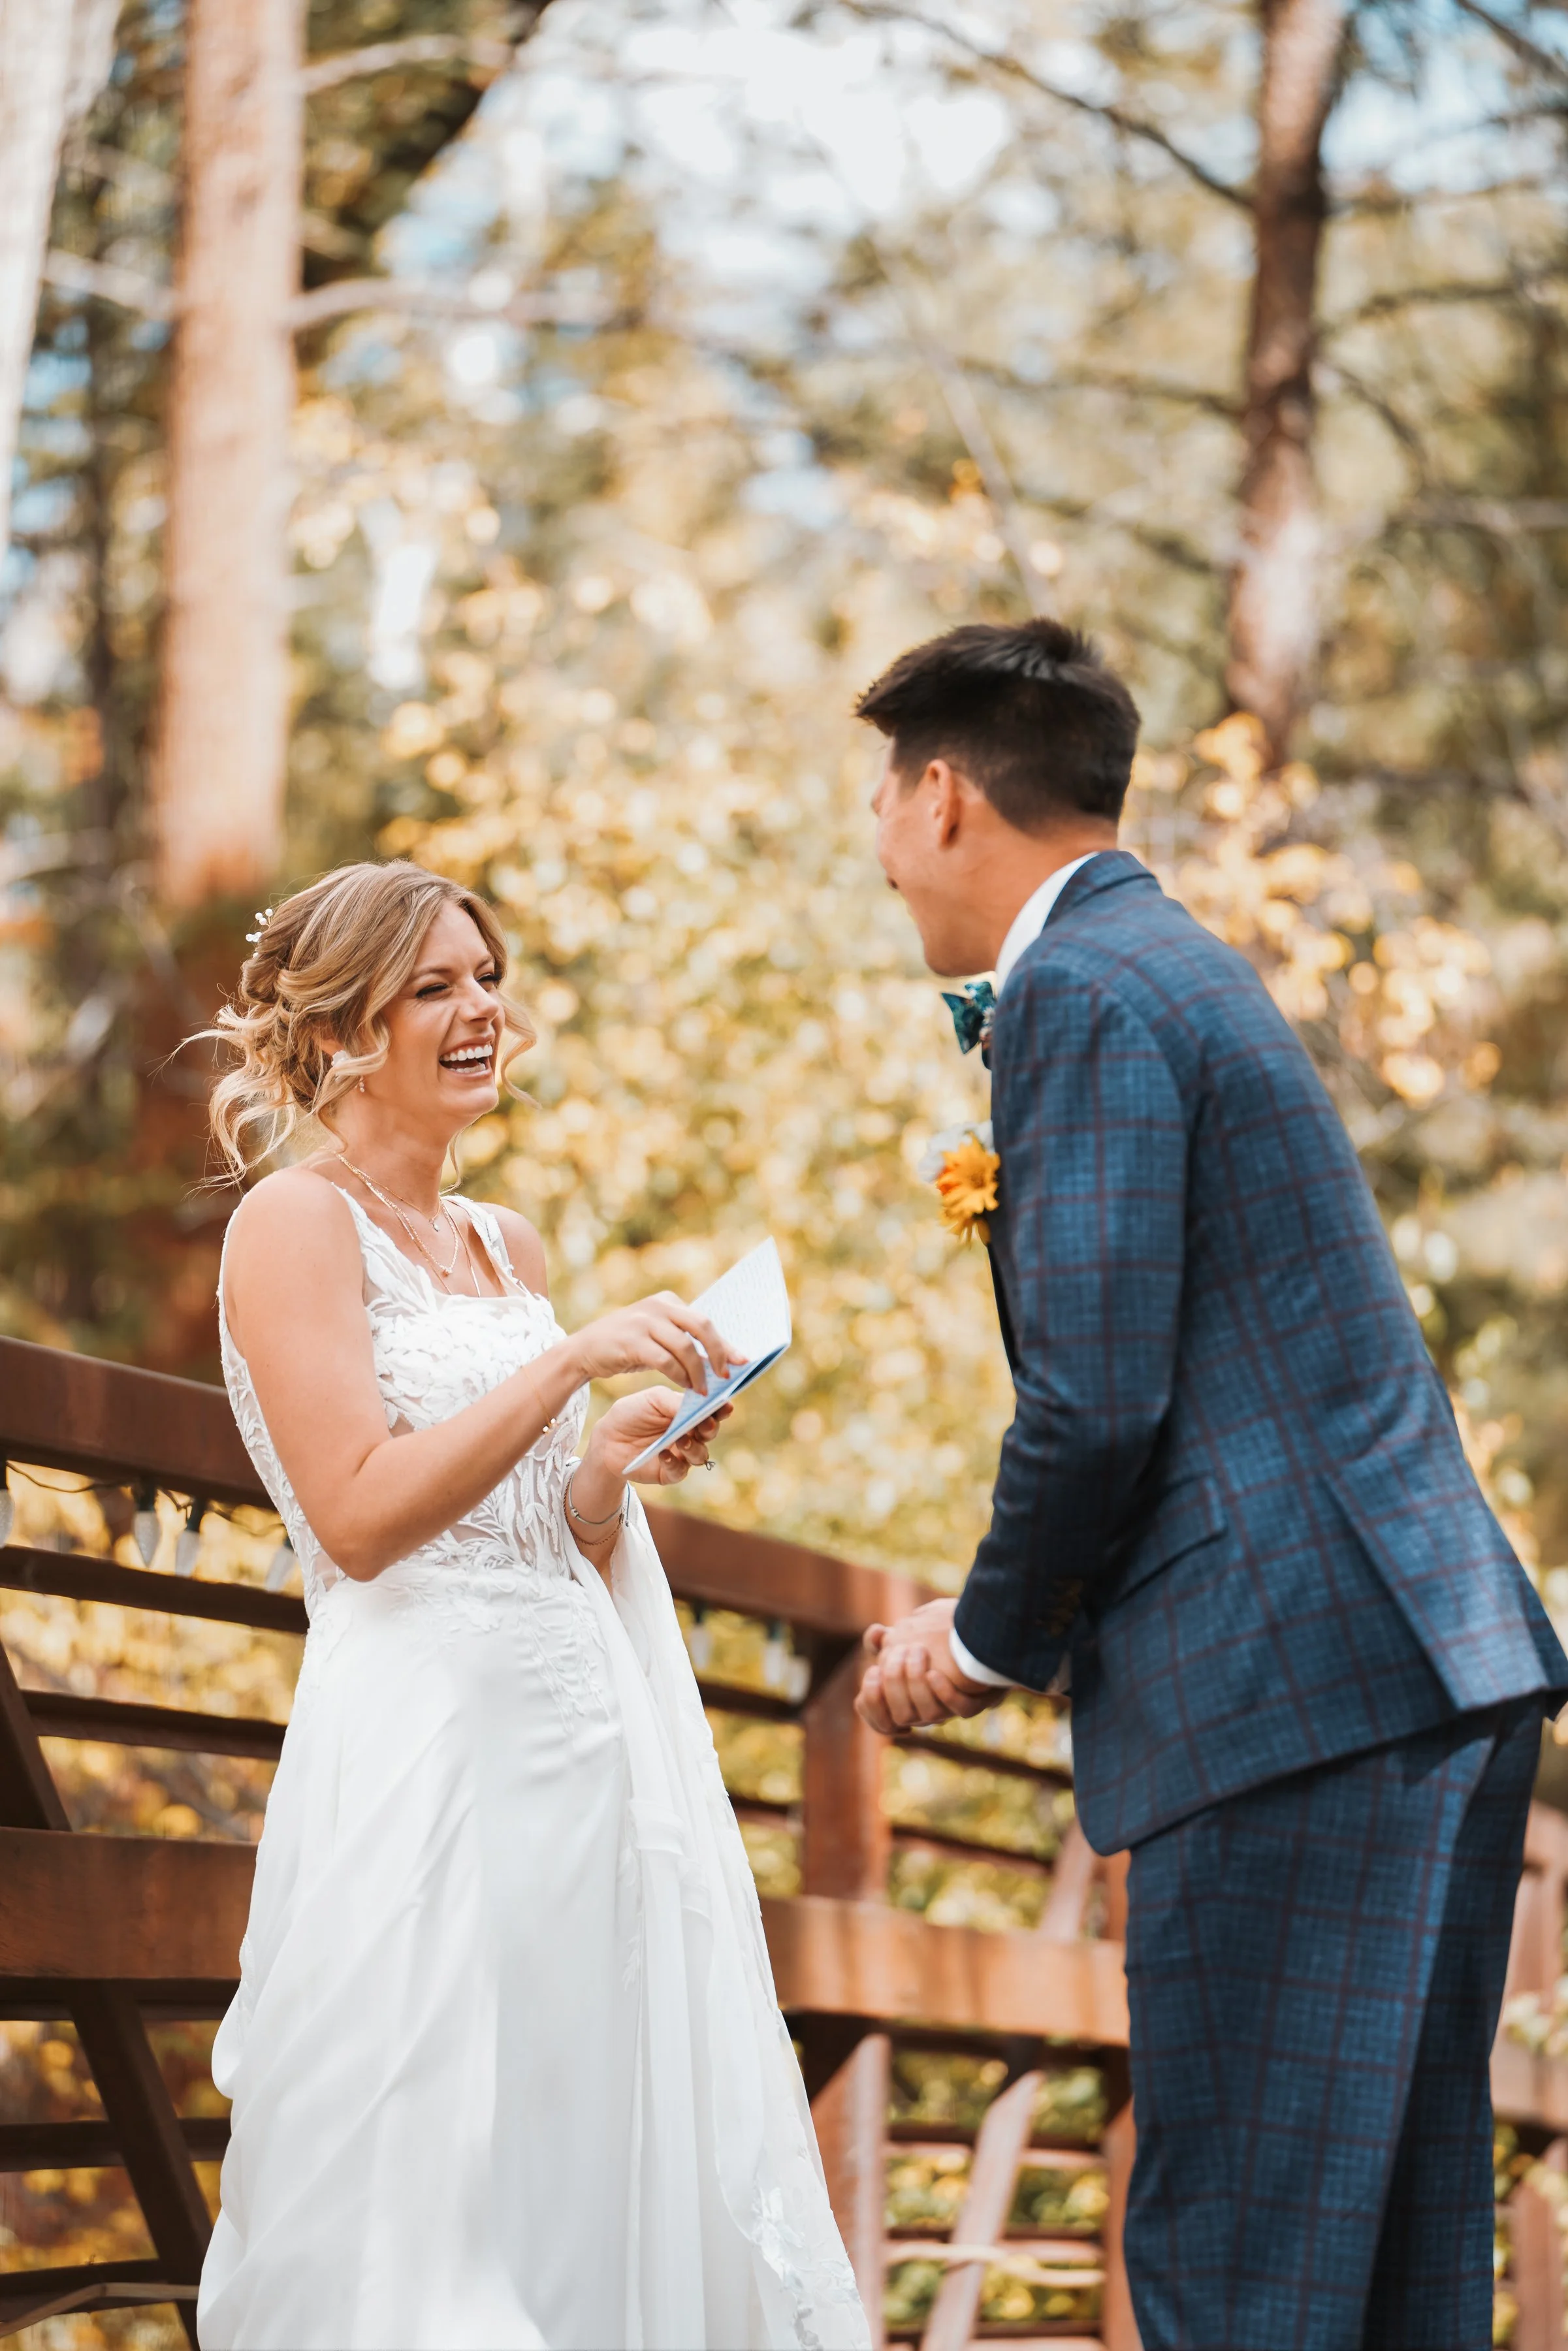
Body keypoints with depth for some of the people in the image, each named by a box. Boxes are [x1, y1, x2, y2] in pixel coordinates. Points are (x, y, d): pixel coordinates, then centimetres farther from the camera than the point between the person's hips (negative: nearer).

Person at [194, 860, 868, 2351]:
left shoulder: (509, 1247, 17)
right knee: (421, 2222, -5)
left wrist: (621, 1466, -1)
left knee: (606, 2194, 5)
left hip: (584, 1735, 7)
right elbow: (359, 1516, -15)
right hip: (421, 1740, -7)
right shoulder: (296, 1223, -5)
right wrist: (570, 1361, -18)